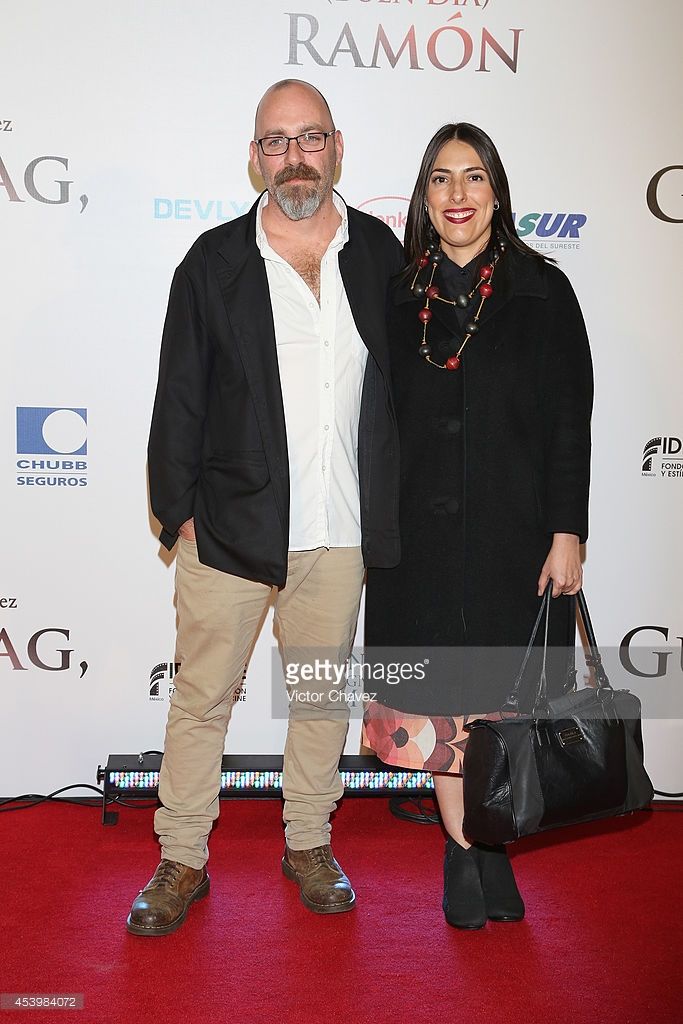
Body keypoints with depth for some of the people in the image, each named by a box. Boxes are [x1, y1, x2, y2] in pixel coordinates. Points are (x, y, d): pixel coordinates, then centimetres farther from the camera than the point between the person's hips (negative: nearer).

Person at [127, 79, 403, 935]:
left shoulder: (379, 253, 4)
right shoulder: (214, 262, -1)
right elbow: (179, 396, 1)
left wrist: (390, 506, 7)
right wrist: (178, 510, -3)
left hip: (339, 532, 2)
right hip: (230, 524, -1)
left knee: (323, 692, 15)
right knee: (201, 697, 7)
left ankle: (308, 843, 34)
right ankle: (182, 859, 24)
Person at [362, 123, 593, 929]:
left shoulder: (542, 292, -1)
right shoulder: (396, 294, 4)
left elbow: (571, 422, -3)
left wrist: (566, 534, -9)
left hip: (512, 531, -1)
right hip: (420, 533, 2)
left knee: (504, 696, 9)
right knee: (437, 698, 8)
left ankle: (496, 847, 29)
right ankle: (461, 854, 26)